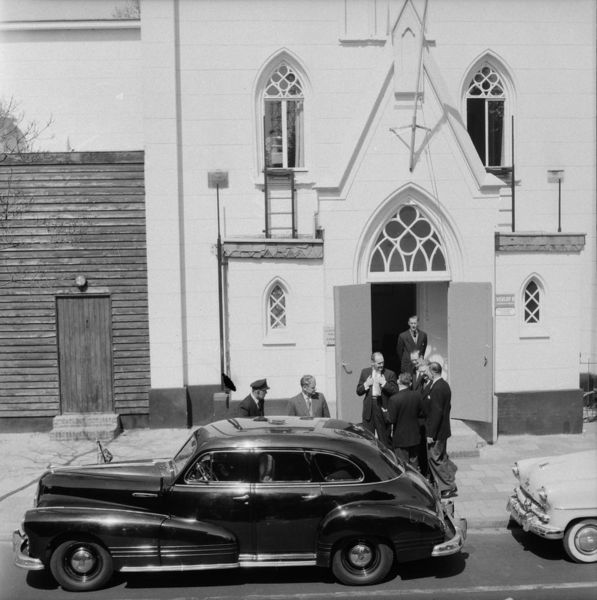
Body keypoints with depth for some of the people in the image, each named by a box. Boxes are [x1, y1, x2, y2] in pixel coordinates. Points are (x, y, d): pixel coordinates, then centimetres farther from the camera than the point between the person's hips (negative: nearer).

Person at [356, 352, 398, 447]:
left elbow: (395, 391, -9)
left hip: (382, 408, -2)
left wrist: (384, 383, -18)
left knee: (384, 438, 3)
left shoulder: (390, 374, -1)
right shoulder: (365, 372, 8)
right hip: (368, 409, 3)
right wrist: (366, 384, -9)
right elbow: (358, 391, 9)